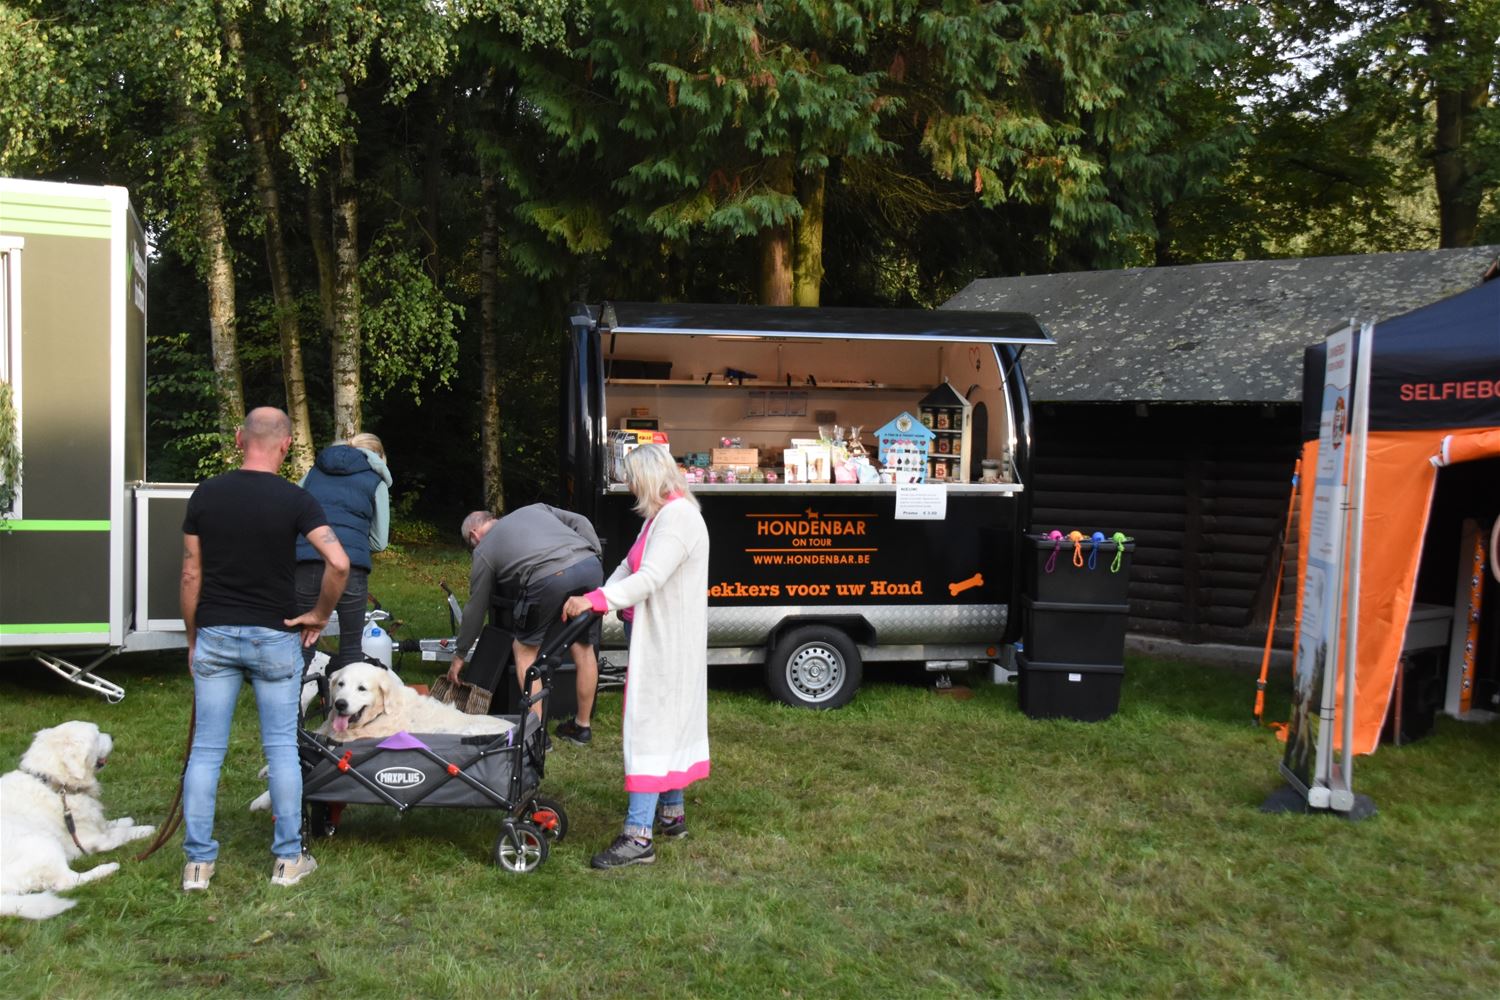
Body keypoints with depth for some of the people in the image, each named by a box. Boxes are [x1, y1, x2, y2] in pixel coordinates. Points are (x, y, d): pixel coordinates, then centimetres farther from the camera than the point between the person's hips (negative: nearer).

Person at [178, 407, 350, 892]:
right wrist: (320, 615, -4)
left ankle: (197, 861, 12)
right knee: (281, 748, 7)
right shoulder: (295, 500, -8)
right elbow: (339, 562, -20)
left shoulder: (206, 494, 0)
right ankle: (288, 859, 12)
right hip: (274, 637, -2)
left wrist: (193, 638, 13)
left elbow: (191, 575, 3)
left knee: (206, 748, 8)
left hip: (215, 634, 2)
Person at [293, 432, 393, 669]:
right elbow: (379, 541, 13)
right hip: (350, 565, -2)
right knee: (351, 646, 8)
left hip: (304, 560, 2)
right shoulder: (376, 481, 14)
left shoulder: (315, 471, 23)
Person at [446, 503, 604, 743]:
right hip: (591, 564, 5)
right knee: (583, 648, 20)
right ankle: (583, 726, 31)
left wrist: (460, 655, 39)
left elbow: (475, 609, 28)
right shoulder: (534, 509, 34)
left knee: (524, 649, 16)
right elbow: (582, 523, 21)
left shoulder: (484, 551, 23)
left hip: (549, 578, -5)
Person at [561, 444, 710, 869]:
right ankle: (671, 813, 29)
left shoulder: (678, 518, -19)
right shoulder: (659, 516, 15)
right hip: (659, 637, 10)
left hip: (667, 641, -10)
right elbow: (630, 566, 13)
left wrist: (594, 600, -28)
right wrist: (601, 600, -2)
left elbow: (650, 579, -28)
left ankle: (638, 836, -10)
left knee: (649, 725, -11)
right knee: (670, 721, 17)